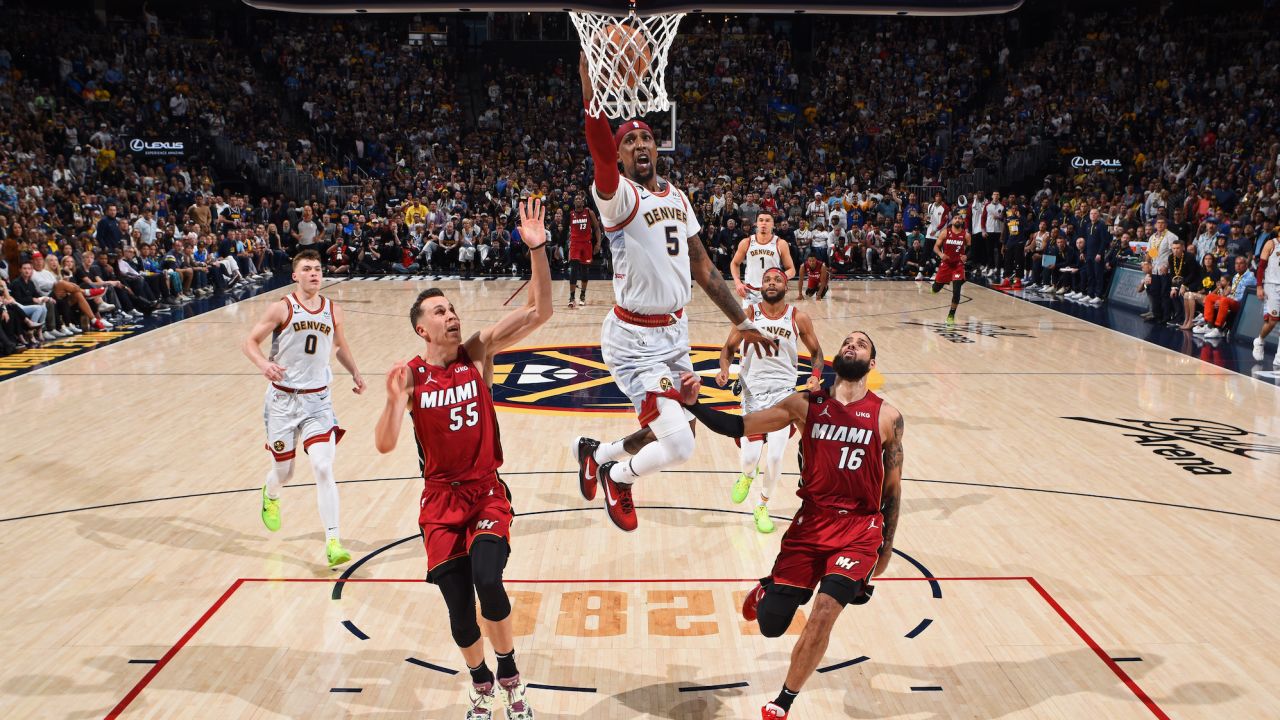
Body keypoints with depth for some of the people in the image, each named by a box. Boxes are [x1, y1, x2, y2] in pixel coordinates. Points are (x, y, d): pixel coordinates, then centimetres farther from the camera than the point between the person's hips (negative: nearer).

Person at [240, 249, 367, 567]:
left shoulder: (333, 311, 4)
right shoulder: (282, 308, -7)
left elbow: (341, 345, 21)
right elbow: (249, 342, -4)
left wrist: (355, 374, 5)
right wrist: (264, 364, -25)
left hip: (318, 399, 2)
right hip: (283, 399, -1)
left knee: (323, 467, -13)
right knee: (283, 471, 9)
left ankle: (332, 543, -13)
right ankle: (270, 497, 49)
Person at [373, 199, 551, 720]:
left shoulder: (478, 352, -5)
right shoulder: (408, 375, -5)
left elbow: (540, 311, -14)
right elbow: (384, 446, -12)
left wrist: (537, 250, -24)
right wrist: (395, 400, -30)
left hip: (487, 491, -1)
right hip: (441, 499, 1)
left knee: (488, 582, -22)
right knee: (459, 609, 2)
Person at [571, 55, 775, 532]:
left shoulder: (677, 197, 9)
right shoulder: (619, 196, -14)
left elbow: (703, 267, 13)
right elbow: (599, 149, -36)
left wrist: (741, 322, 12)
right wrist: (590, 80, -49)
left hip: (675, 331, 8)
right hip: (635, 340, -8)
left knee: (676, 434, 19)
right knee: (678, 447, -14)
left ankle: (597, 452, 43)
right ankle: (618, 477, 18)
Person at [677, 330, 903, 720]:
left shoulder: (888, 417, 0)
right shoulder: (805, 404, 1)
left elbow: (892, 488, 7)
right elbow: (738, 427, -1)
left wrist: (886, 547, 10)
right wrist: (693, 405, -15)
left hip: (860, 529, -1)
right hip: (811, 522, 1)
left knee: (822, 617, -16)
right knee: (770, 625, 2)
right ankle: (767, 590, 41)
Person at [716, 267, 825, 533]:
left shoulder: (799, 318, -2)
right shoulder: (749, 315, -3)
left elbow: (816, 352, 10)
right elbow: (729, 348, 7)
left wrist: (816, 375, -9)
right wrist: (724, 370, -13)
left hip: (784, 391, 0)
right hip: (753, 391, 0)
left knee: (775, 457, -6)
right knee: (750, 457, -6)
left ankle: (762, 507, 20)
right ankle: (748, 475, 35)